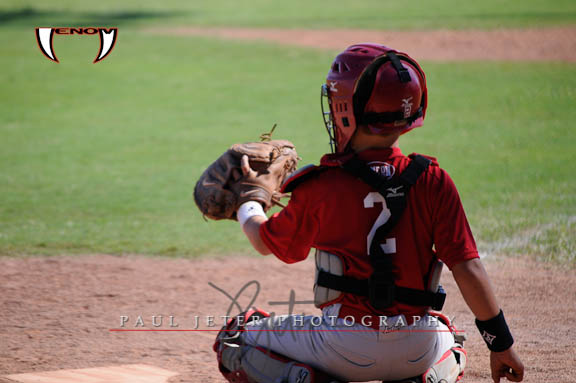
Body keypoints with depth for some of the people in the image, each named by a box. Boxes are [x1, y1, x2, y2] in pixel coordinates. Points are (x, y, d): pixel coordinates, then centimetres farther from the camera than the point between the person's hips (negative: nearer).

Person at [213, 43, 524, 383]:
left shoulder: (320, 187, -6)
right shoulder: (433, 182, -5)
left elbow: (266, 241, 11)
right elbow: (468, 268, -6)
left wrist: (248, 202, 32)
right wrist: (501, 342, 3)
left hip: (347, 348, -2)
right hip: (419, 349, 2)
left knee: (235, 339, 19)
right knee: (448, 343, 39)